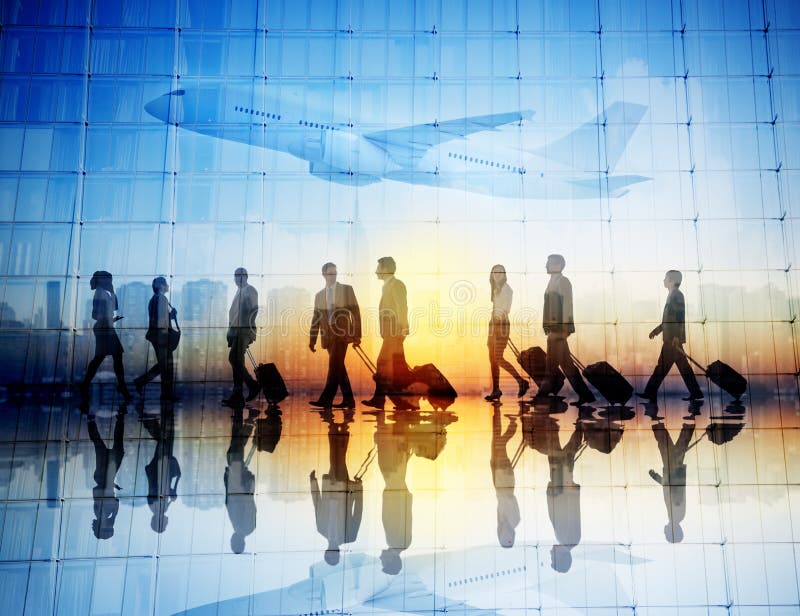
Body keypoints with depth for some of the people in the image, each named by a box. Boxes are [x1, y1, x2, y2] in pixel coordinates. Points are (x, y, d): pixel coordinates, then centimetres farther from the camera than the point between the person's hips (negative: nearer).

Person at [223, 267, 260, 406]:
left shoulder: (250, 290, -2)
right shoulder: (239, 291, 23)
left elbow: (254, 310, -11)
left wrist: (249, 329, -19)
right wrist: (230, 330, 19)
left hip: (245, 330, -9)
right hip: (235, 330, 9)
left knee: (235, 359, -13)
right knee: (235, 360, 7)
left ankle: (237, 395, -12)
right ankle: (252, 384, 20)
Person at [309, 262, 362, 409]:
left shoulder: (347, 289, 5)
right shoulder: (319, 295, 16)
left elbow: (355, 312, 1)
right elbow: (316, 319, 16)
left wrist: (357, 335, -6)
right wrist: (312, 340, 10)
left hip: (342, 334, -4)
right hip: (328, 336, 4)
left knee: (334, 365, -15)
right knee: (338, 367, 6)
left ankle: (326, 398, -18)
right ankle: (348, 399, 12)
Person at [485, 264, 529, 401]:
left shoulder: (507, 289, -5)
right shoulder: (496, 289, 18)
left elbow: (507, 309, -12)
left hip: (502, 324, -8)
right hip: (494, 324, 8)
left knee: (498, 358, -13)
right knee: (492, 359, 5)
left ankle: (521, 382, -4)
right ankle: (496, 390, 10)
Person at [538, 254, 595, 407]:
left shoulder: (563, 281, -7)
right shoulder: (553, 282, 18)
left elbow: (567, 305, -14)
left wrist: (564, 329, -19)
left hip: (560, 328, -9)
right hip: (554, 328, 9)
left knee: (552, 363, -3)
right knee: (566, 363, 8)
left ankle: (544, 393, 4)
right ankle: (584, 394, 12)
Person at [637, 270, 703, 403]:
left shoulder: (677, 295, -11)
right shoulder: (672, 295, 18)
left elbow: (680, 317, -19)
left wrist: (676, 336, -24)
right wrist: (658, 329, 24)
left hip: (673, 338, -9)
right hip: (671, 338, 9)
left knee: (663, 365, -6)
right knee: (683, 366, 11)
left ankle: (650, 393, -2)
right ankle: (696, 393, 14)